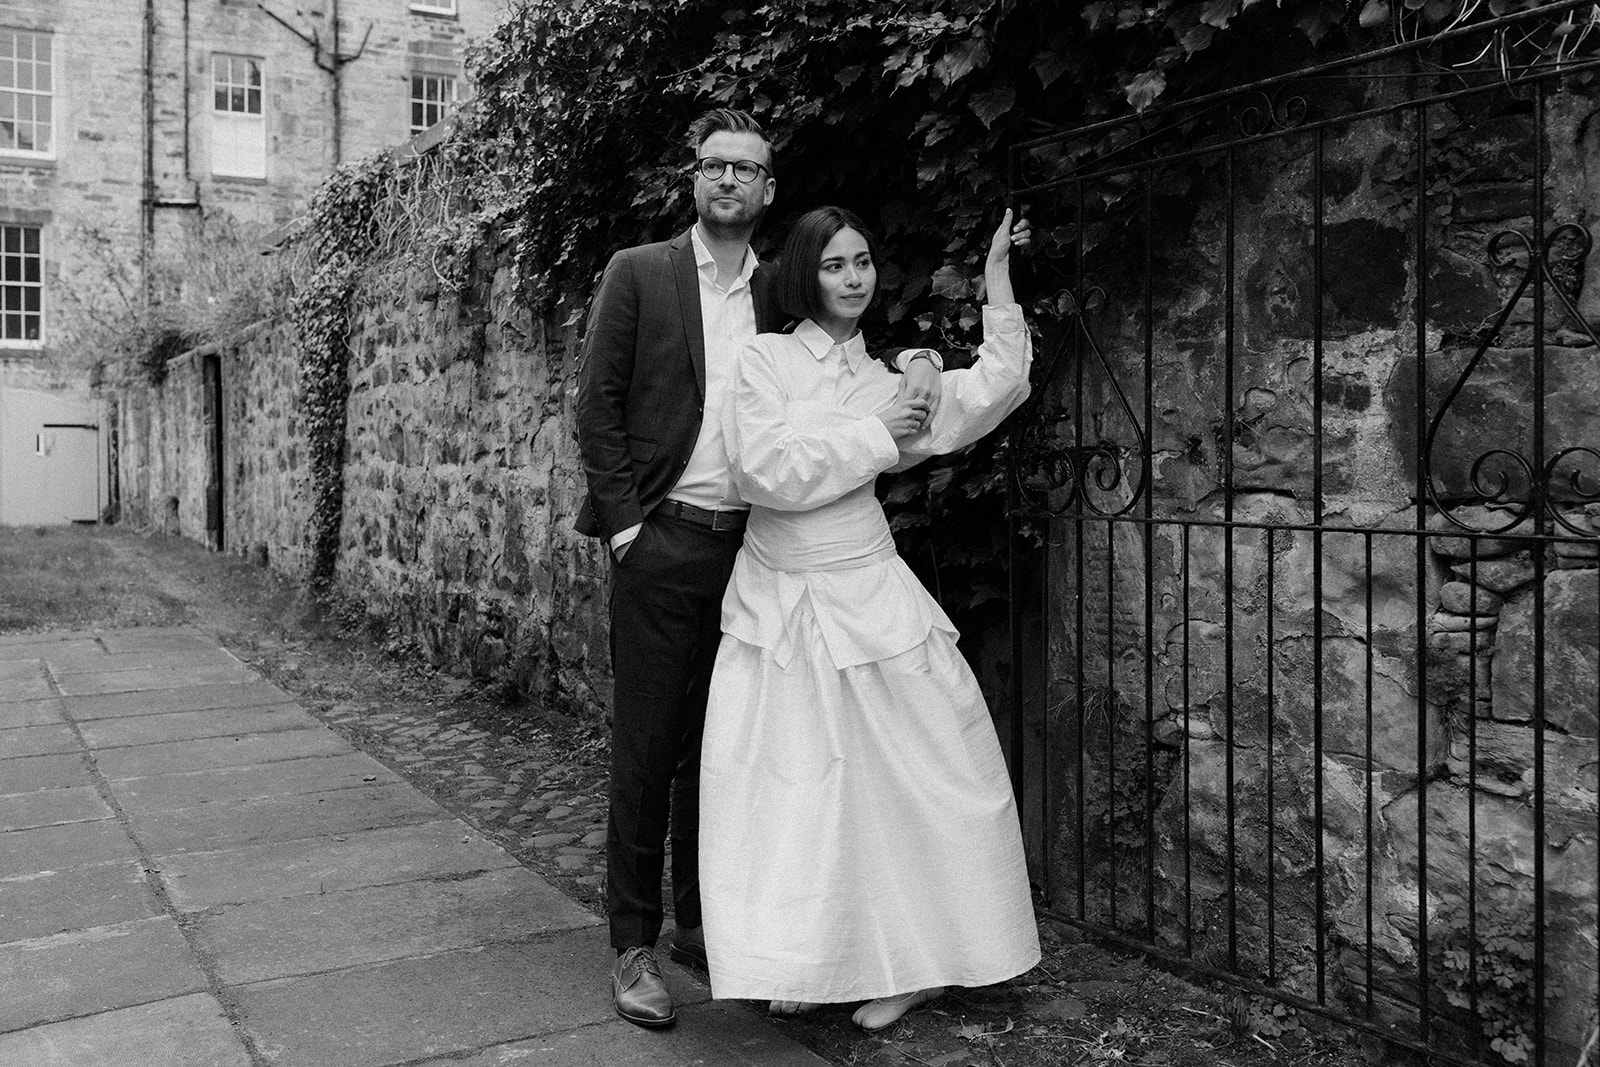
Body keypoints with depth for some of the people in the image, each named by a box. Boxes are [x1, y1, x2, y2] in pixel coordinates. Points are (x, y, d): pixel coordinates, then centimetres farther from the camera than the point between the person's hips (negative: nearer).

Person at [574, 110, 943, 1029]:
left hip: (750, 548, 4)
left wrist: (911, 358, -5)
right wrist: (626, 525, -8)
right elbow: (597, 407, -2)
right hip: (661, 543, -4)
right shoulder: (639, 273, 1)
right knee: (647, 746, 1)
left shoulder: (781, 291, 12)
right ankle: (634, 945, 12)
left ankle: (702, 921, 26)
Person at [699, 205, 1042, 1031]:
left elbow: (999, 385, 0)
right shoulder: (767, 358, -2)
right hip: (775, 602, -2)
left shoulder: (888, 378, 9)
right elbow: (764, 471, -15)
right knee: (790, 791, 5)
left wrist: (997, 274, 2)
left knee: (895, 780, 4)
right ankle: (807, 962, 23)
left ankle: (910, 961, 21)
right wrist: (874, 437, -9)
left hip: (868, 602, 2)